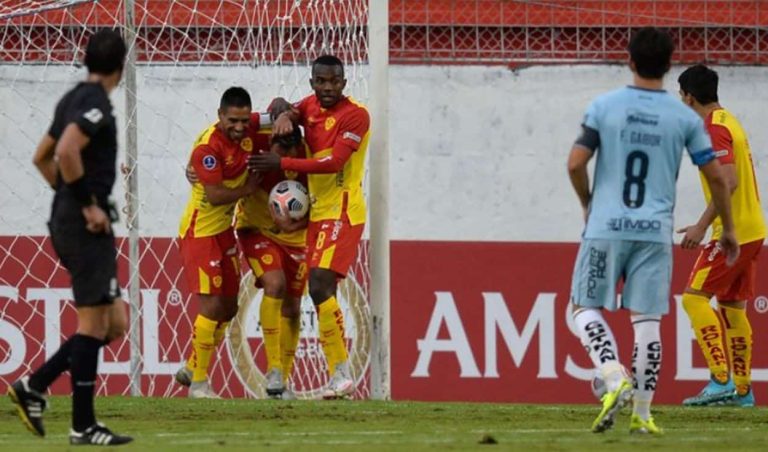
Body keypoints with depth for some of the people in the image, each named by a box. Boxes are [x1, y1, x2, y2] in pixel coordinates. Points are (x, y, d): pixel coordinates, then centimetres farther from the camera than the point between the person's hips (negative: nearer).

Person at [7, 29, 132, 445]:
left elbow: (42, 157, 25)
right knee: (93, 323, -4)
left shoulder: (74, 99, 15)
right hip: (87, 226, -9)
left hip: (69, 221, 9)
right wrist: (89, 204, -20)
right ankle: (83, 426, -1)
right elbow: (66, 152, -29)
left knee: (114, 323, 12)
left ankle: (34, 387, 9)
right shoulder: (95, 103, -13)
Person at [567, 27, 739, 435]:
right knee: (646, 321, 5)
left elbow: (575, 163, -6)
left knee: (585, 308, 9)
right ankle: (641, 414, 5)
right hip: (655, 232, 1)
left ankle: (615, 378, -15)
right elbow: (716, 176, 3)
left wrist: (587, 203, 13)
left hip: (606, 228, -1)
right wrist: (727, 229, 16)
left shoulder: (604, 107, -2)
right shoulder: (684, 117, 1)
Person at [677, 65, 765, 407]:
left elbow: (728, 181, -24)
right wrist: (706, 225, 25)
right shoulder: (729, 122, 17)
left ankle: (721, 381, -21)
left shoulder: (714, 128, -14)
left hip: (732, 232, -10)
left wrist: (701, 227, -24)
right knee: (732, 306, 14)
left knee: (695, 298, -13)